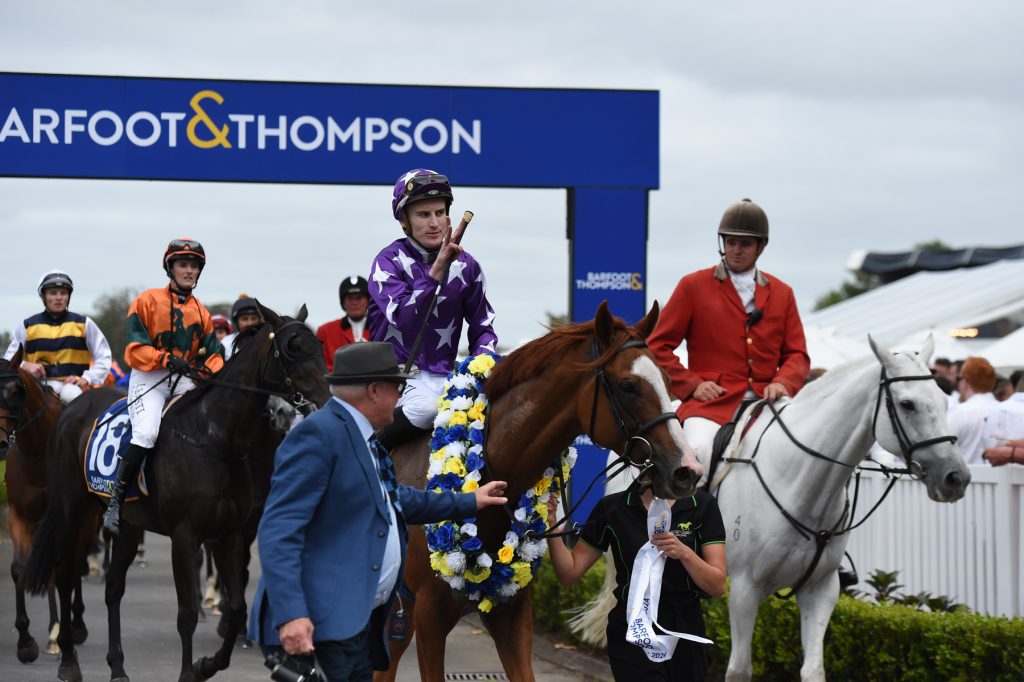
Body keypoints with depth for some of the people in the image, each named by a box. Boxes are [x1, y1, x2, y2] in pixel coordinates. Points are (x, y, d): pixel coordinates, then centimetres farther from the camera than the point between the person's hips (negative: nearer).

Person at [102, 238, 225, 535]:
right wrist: (167, 359, -20)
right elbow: (136, 348, -6)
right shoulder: (148, 301, 2)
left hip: (185, 381, 5)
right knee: (146, 434, -28)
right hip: (148, 377, -5)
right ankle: (116, 498, -18)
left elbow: (212, 355, 16)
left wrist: (215, 373, -6)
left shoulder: (201, 312, 17)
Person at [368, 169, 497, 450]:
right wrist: (436, 271, -29)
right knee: (428, 406, -34)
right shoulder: (389, 261, -7)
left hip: (442, 374, 5)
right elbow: (403, 318, -23)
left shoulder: (465, 266, 5)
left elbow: (482, 325, 12)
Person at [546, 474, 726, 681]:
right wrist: (551, 526, -13)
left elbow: (717, 587, -7)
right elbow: (570, 573, 2)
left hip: (685, 634, 2)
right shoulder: (612, 509, -1)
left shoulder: (702, 506, -2)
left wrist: (684, 553, -25)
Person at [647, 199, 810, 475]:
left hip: (766, 402, 3)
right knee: (698, 450, -34)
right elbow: (658, 345, 9)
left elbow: (797, 354, 17)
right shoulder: (693, 286, 10)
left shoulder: (781, 293, 19)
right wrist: (691, 385, -5)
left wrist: (783, 383, -5)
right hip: (711, 402, -3)